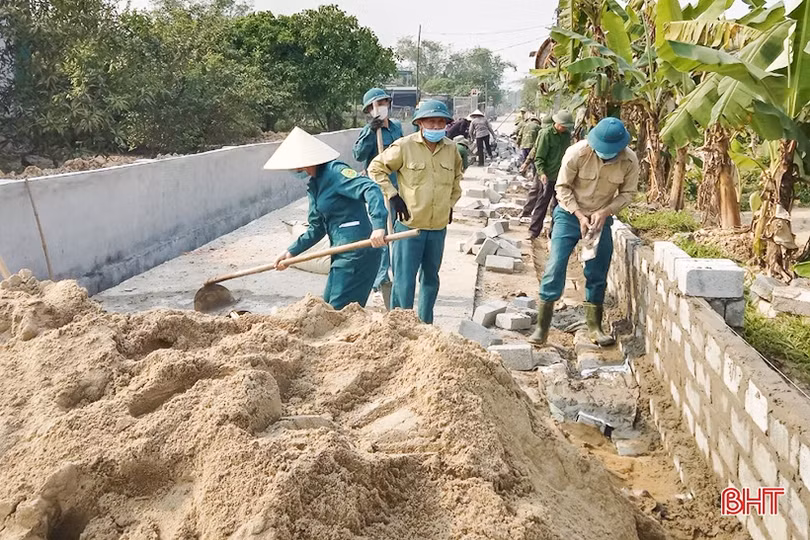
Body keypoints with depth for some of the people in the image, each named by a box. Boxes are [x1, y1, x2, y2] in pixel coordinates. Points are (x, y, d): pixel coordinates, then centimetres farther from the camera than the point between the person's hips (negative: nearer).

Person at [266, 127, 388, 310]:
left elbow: (371, 189, -27)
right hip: (343, 254, 10)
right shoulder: (313, 186, 16)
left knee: (339, 309, -8)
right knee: (328, 306, 17)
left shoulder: (334, 171, -13)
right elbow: (317, 228, 21)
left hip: (356, 251, -10)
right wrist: (291, 252, 14)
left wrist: (378, 225, -40)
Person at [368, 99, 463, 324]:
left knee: (431, 278, 17)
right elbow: (376, 168, -2)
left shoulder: (451, 149, 3)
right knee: (404, 280, -3)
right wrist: (392, 196, -8)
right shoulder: (404, 146, -11)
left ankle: (425, 324, 32)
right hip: (409, 223, -5)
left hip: (439, 226, 5)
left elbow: (457, 176, 24)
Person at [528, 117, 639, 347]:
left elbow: (627, 193, -2)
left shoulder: (629, 161, -15)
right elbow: (563, 188, -12)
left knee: (597, 274, 6)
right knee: (555, 267, -10)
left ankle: (594, 326, 21)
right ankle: (542, 327, -3)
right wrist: (580, 215, -20)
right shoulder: (577, 153, -22)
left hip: (601, 219, 2)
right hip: (570, 215, -2)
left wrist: (604, 212, -18)